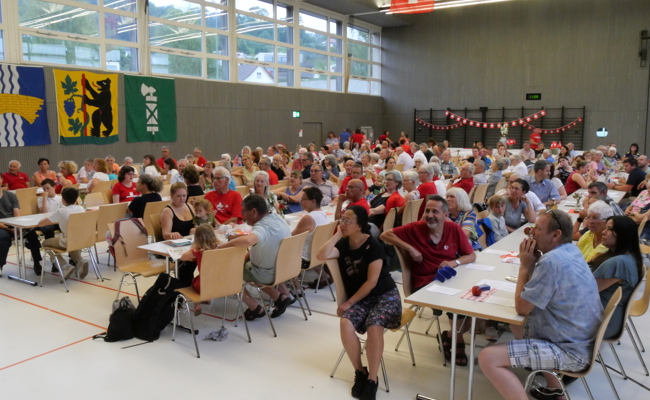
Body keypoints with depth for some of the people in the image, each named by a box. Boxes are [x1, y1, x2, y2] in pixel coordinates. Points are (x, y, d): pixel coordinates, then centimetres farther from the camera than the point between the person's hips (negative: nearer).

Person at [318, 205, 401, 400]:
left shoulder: (372, 245, -15)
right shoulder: (343, 244, 1)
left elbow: (372, 282, -16)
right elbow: (322, 256, -19)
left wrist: (349, 303, -14)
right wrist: (337, 235, -15)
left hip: (384, 295, -4)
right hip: (359, 298, 4)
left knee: (374, 326, -32)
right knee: (346, 324, -25)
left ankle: (372, 378, -15)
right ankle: (359, 371, -5)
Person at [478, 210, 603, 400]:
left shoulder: (551, 261, -24)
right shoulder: (570, 251, 7)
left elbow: (521, 308, -16)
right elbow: (535, 295, 13)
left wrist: (525, 266, -9)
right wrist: (531, 265, -2)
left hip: (571, 351, -10)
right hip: (580, 339, 10)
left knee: (488, 357, -18)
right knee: (517, 324, 28)